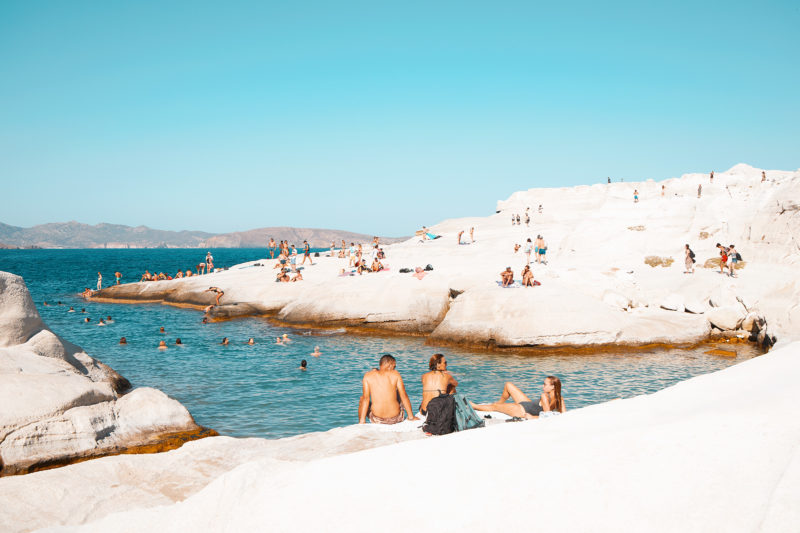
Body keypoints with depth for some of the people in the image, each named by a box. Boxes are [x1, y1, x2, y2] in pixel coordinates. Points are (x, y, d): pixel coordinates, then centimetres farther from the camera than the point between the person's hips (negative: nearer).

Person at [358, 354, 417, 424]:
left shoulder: (368, 376, -3)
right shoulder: (395, 374, -3)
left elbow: (365, 399, -6)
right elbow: (404, 396, -1)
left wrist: (362, 420, -3)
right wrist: (411, 417, 6)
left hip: (377, 420, 0)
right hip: (396, 419, 1)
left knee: (362, 400, 29)